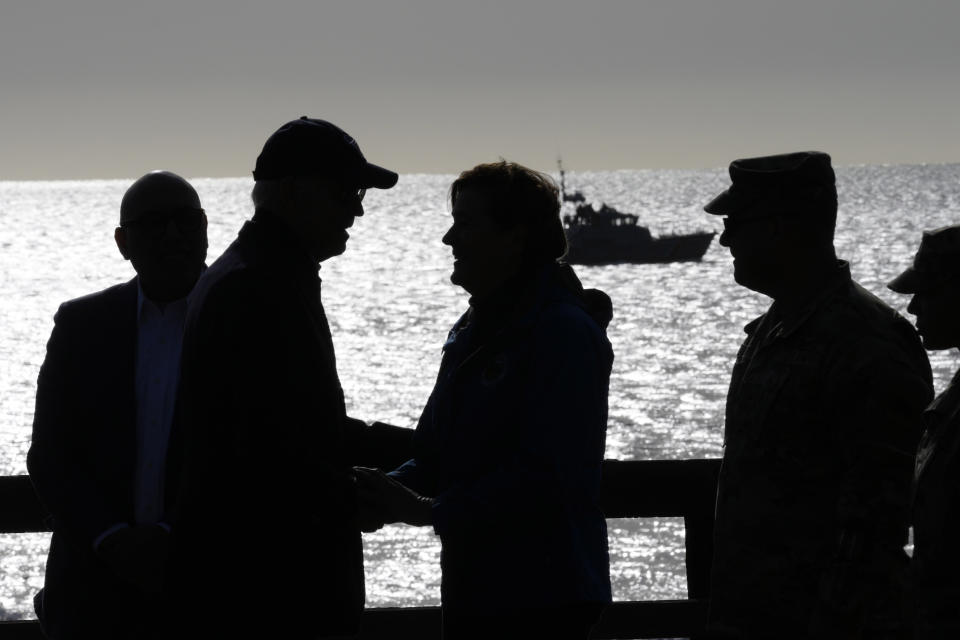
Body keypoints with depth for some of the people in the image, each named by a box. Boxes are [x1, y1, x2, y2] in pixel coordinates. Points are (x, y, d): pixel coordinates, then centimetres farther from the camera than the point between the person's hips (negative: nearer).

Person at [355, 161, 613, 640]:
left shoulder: (564, 332, -14)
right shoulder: (474, 331, 16)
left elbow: (545, 473, -22)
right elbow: (434, 451, 17)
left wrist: (428, 510, -22)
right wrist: (391, 493, -4)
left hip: (541, 598, -9)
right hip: (473, 590, 9)